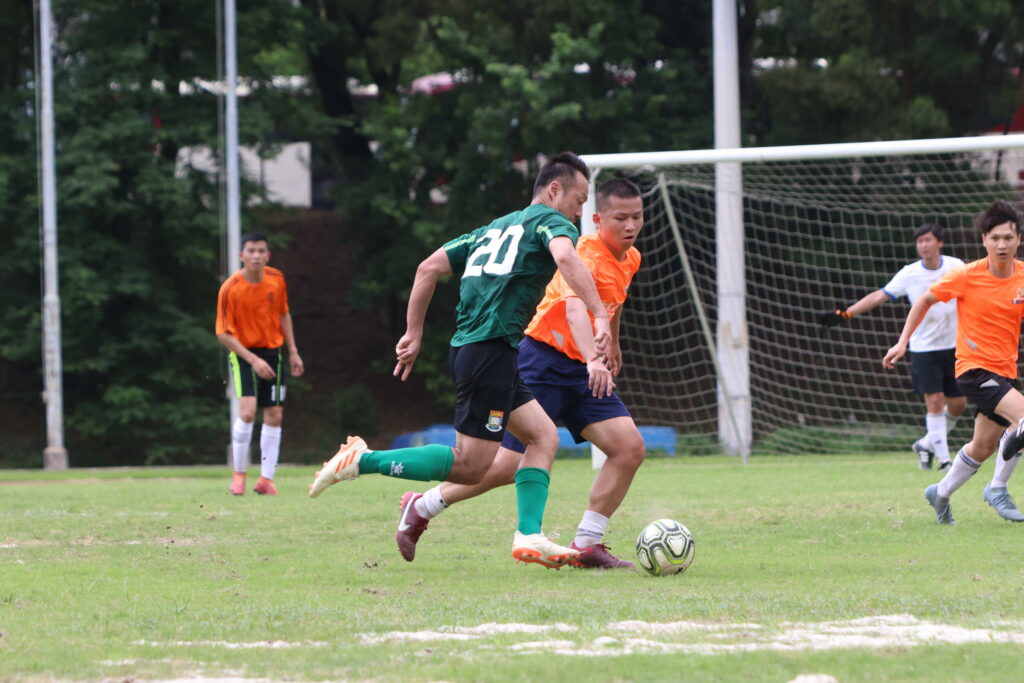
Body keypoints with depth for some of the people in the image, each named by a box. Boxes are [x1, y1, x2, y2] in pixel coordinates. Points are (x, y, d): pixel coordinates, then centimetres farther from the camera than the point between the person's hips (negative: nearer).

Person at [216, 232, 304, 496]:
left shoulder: (276, 279, -3)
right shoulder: (230, 289, -17)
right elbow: (224, 334, -14)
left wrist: (293, 351, 11)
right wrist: (253, 360, -21)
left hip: (272, 352, 5)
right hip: (243, 353, -5)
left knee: (274, 415, 2)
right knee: (248, 410, -21)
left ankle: (266, 479, 11)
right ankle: (239, 475, -7)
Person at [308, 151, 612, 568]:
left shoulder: (493, 229, 26)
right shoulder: (550, 221, 2)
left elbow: (429, 268, 23)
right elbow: (565, 257, -22)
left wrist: (413, 334, 24)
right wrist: (600, 316, -26)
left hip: (465, 346, 9)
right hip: (491, 349, -9)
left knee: (544, 436, 12)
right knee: (470, 467, -7)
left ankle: (529, 537, 2)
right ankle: (362, 460, -8)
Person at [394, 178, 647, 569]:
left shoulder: (631, 259, 9)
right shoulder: (585, 254, -20)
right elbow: (574, 308, -38)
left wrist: (612, 345, 44)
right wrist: (593, 360, -53)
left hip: (583, 371, 8)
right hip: (544, 360, -8)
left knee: (630, 448, -9)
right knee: (512, 464, -8)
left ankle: (587, 545, -2)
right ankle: (421, 507, 12)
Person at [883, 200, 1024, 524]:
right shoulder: (967, 275, -11)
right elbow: (925, 300, 3)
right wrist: (903, 341, 1)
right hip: (974, 366, -6)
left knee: (983, 447, 13)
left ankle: (941, 494, 36)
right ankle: (997, 489, -10)